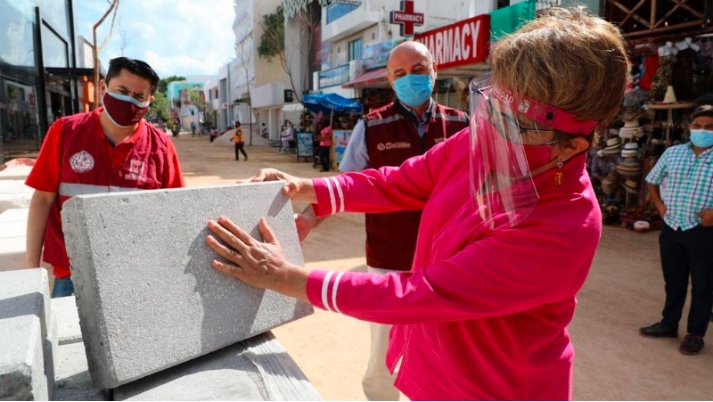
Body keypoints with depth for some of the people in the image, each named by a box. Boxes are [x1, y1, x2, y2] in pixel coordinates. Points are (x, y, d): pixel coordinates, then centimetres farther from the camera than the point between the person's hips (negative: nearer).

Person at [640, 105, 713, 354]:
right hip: (671, 228, 4)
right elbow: (652, 181, 19)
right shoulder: (672, 153, 6)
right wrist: (659, 205, 6)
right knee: (673, 280, 17)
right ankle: (669, 324, 31)